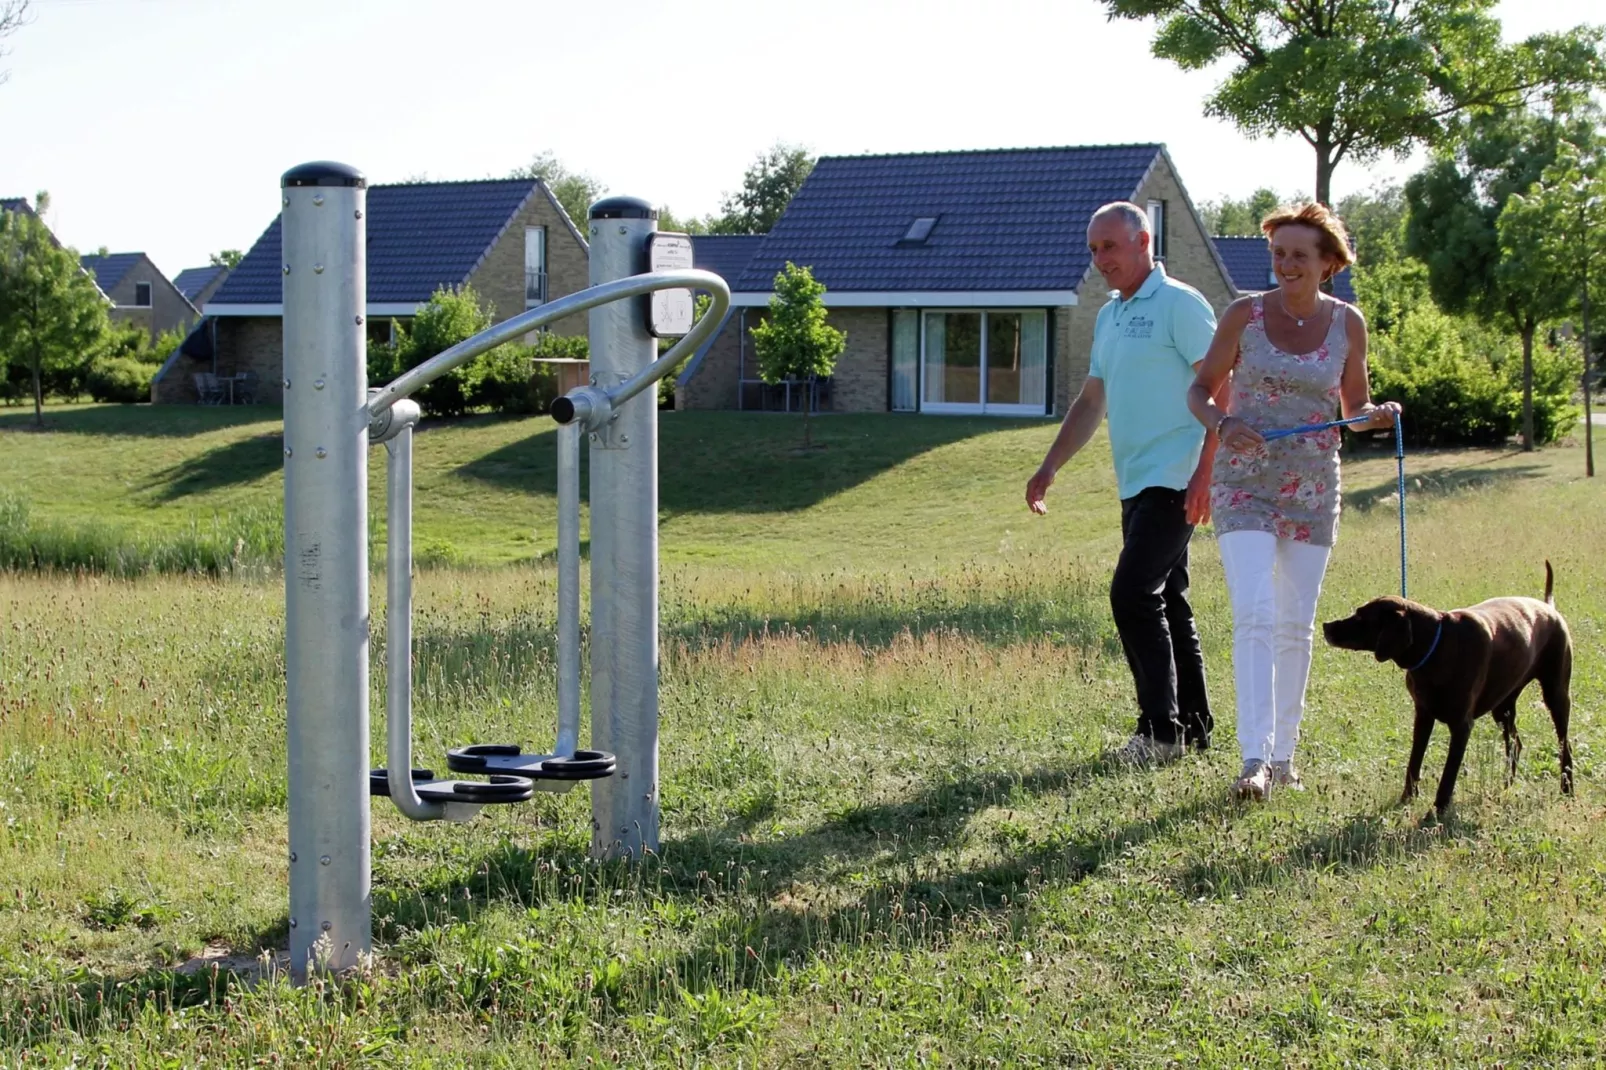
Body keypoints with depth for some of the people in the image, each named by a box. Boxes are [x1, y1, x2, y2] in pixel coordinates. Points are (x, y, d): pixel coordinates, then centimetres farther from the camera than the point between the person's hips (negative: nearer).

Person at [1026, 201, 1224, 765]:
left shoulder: (1180, 304, -8)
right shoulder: (1108, 316, 18)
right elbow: (1090, 402, 25)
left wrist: (1205, 473, -21)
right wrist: (1049, 467, 18)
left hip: (1174, 481, -9)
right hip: (1135, 485, 9)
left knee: (1132, 593, -15)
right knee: (1166, 604, 10)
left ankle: (1160, 730, -10)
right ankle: (1192, 726, 17)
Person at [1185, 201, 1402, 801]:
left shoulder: (1347, 323, 2)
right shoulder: (1244, 315, -4)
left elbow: (1355, 408, 11)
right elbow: (1202, 389, 3)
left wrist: (1379, 415, -11)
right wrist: (1221, 423, -18)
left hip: (1313, 490, 3)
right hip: (1245, 486, -3)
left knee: (1296, 625, 8)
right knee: (1254, 616, -17)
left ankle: (1283, 756, 20)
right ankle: (1254, 759, -22)